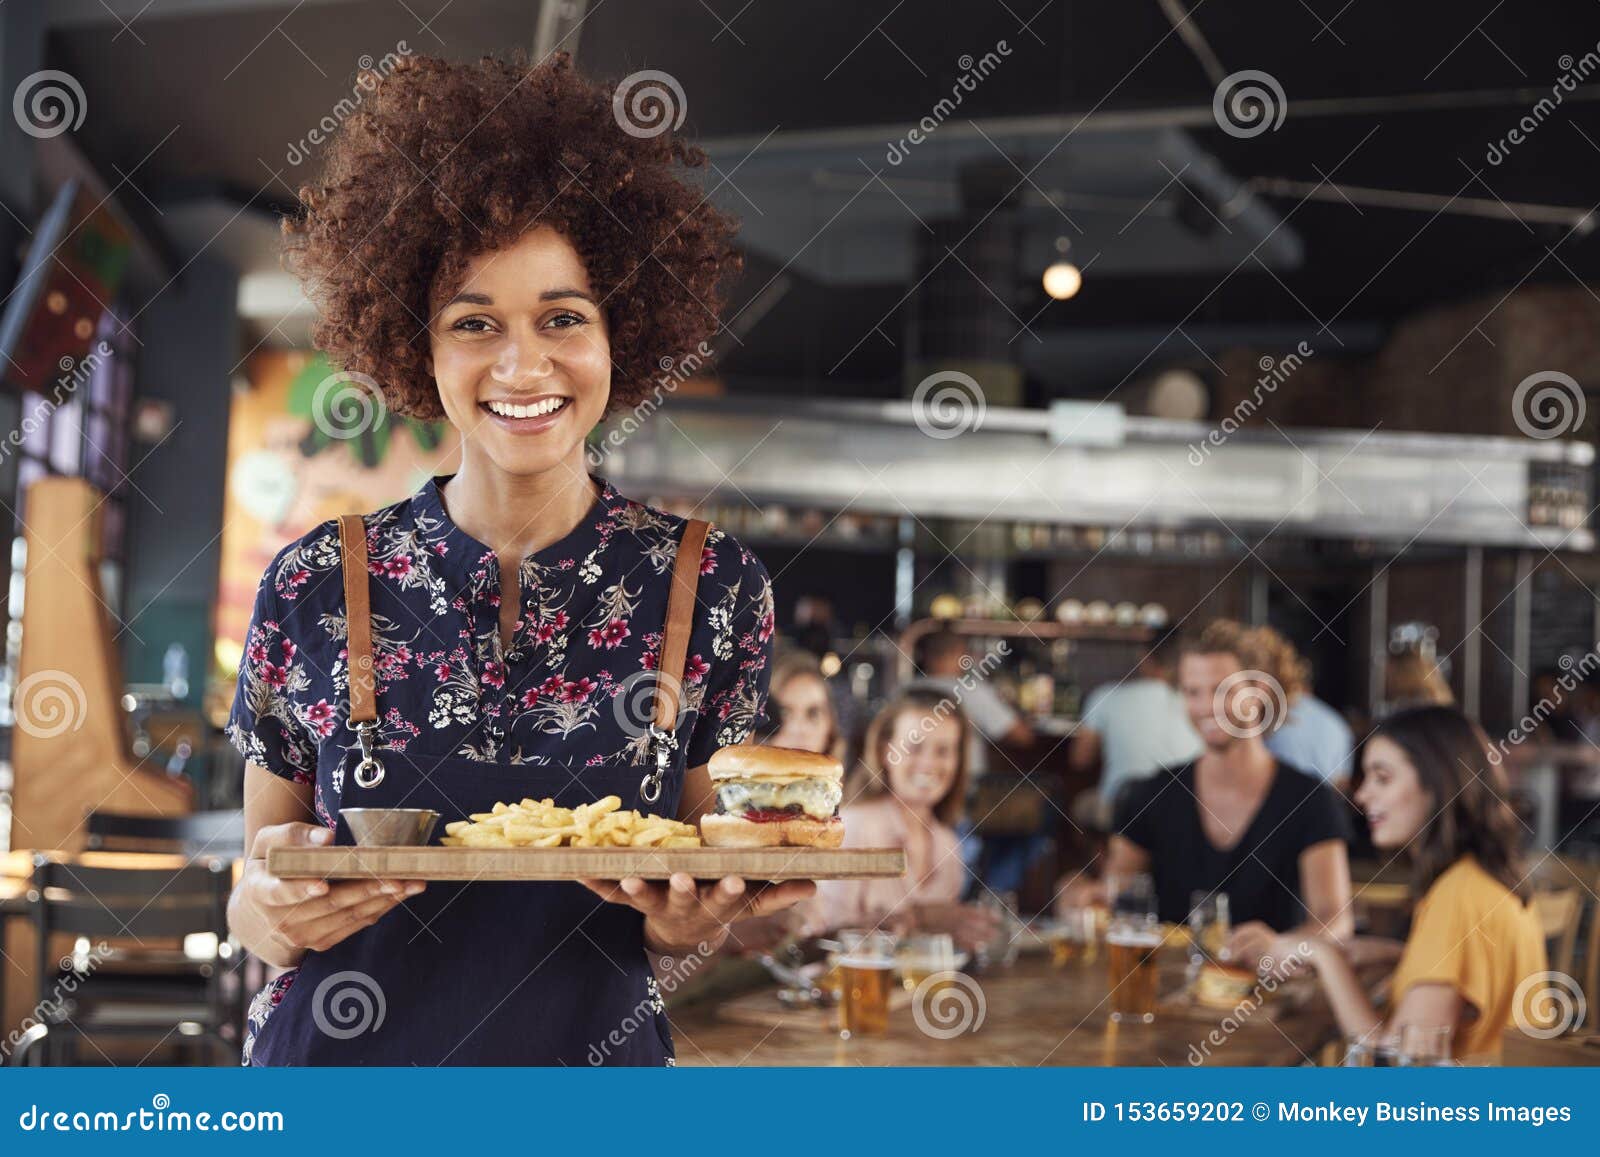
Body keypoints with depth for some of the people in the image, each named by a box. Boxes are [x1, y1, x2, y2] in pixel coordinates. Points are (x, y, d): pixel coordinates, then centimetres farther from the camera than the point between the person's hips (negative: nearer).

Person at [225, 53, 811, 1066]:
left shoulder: (714, 588, -8)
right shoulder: (313, 589, -9)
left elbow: (709, 901, 1)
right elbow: (251, 912, 0)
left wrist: (688, 924, -20)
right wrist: (271, 909, -21)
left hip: (597, 1057, 0)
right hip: (334, 1060, 0)